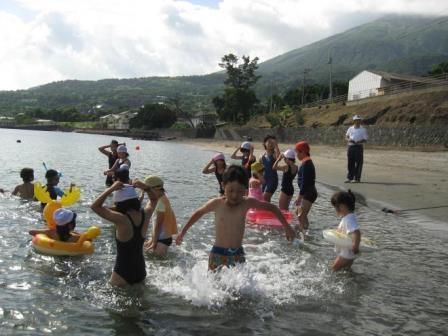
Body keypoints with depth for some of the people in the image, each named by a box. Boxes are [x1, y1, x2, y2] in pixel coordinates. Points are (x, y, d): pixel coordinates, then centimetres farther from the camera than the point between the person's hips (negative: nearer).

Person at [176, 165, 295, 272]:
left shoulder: (247, 203, -6)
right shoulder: (217, 204, -8)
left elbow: (272, 208, 5)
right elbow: (199, 213, 11)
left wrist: (287, 227, 4)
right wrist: (183, 232, 16)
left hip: (238, 254, 1)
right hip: (218, 254, -1)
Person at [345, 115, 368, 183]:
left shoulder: (363, 130, 1)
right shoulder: (350, 128, 11)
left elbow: (365, 140, -2)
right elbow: (346, 136, 20)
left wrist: (360, 141, -22)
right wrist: (349, 139, -3)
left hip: (359, 147, -3)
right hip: (350, 146, 3)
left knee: (358, 163, -2)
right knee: (350, 163, 4)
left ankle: (357, 178, 5)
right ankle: (349, 178, 11)